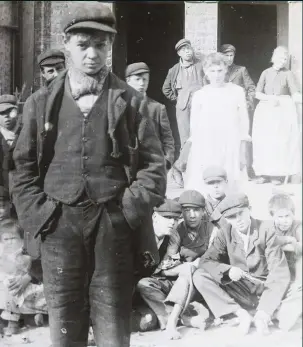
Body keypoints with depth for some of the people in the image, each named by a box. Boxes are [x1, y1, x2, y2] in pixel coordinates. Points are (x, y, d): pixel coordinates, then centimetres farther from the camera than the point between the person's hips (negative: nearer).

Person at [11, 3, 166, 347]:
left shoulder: (129, 100, 4)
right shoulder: (42, 103, 8)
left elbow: (153, 162, 2)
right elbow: (24, 167, 9)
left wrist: (131, 207, -8)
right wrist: (37, 214, -1)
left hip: (113, 224, -1)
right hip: (59, 224, 1)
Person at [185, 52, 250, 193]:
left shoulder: (237, 91, 3)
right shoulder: (199, 95, 3)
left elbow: (243, 120, 7)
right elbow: (194, 124, 8)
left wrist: (243, 151, 7)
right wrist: (194, 150, 6)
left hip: (229, 146, 0)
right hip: (204, 148, 0)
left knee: (228, 184, 1)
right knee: (201, 186, -4)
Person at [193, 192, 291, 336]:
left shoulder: (267, 231, -8)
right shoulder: (225, 235, 0)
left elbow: (278, 270, -15)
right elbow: (205, 261, -7)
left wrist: (268, 292, -31)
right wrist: (227, 270, -26)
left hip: (264, 289, -2)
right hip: (237, 291, 2)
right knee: (199, 276, -18)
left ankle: (262, 315, -28)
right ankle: (241, 314, -21)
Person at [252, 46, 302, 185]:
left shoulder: (288, 74, 2)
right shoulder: (266, 73, 8)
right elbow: (257, 93, 2)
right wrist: (269, 98, -15)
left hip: (283, 111, -2)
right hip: (266, 111, 2)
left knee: (281, 142, -5)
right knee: (263, 142, -3)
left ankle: (277, 174, 0)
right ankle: (264, 173, 1)